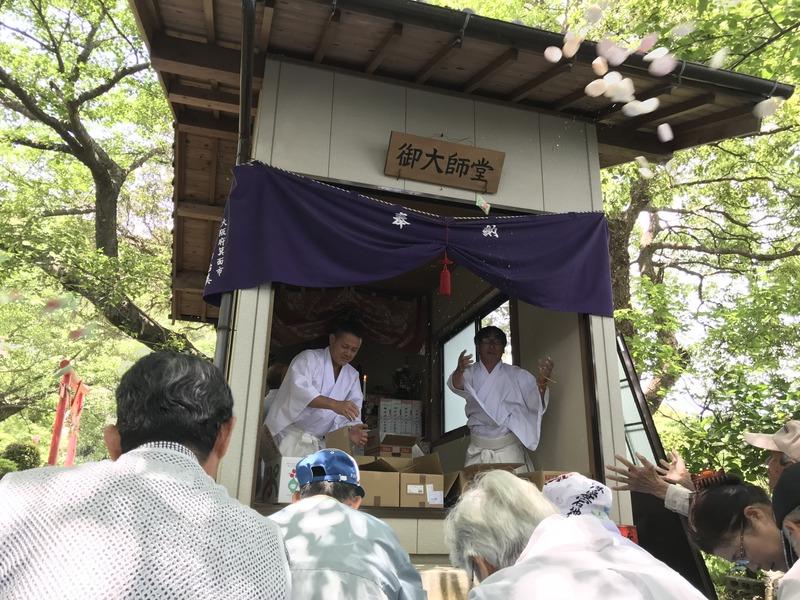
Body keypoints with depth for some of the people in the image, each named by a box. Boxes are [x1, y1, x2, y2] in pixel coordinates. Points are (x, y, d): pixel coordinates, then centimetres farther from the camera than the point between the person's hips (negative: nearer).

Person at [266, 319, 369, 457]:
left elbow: (353, 410, 6)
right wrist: (334, 404, -36)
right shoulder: (309, 358, -6)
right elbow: (299, 388, -24)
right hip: (290, 435, -5)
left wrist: (351, 429, -17)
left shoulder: (353, 375, 13)